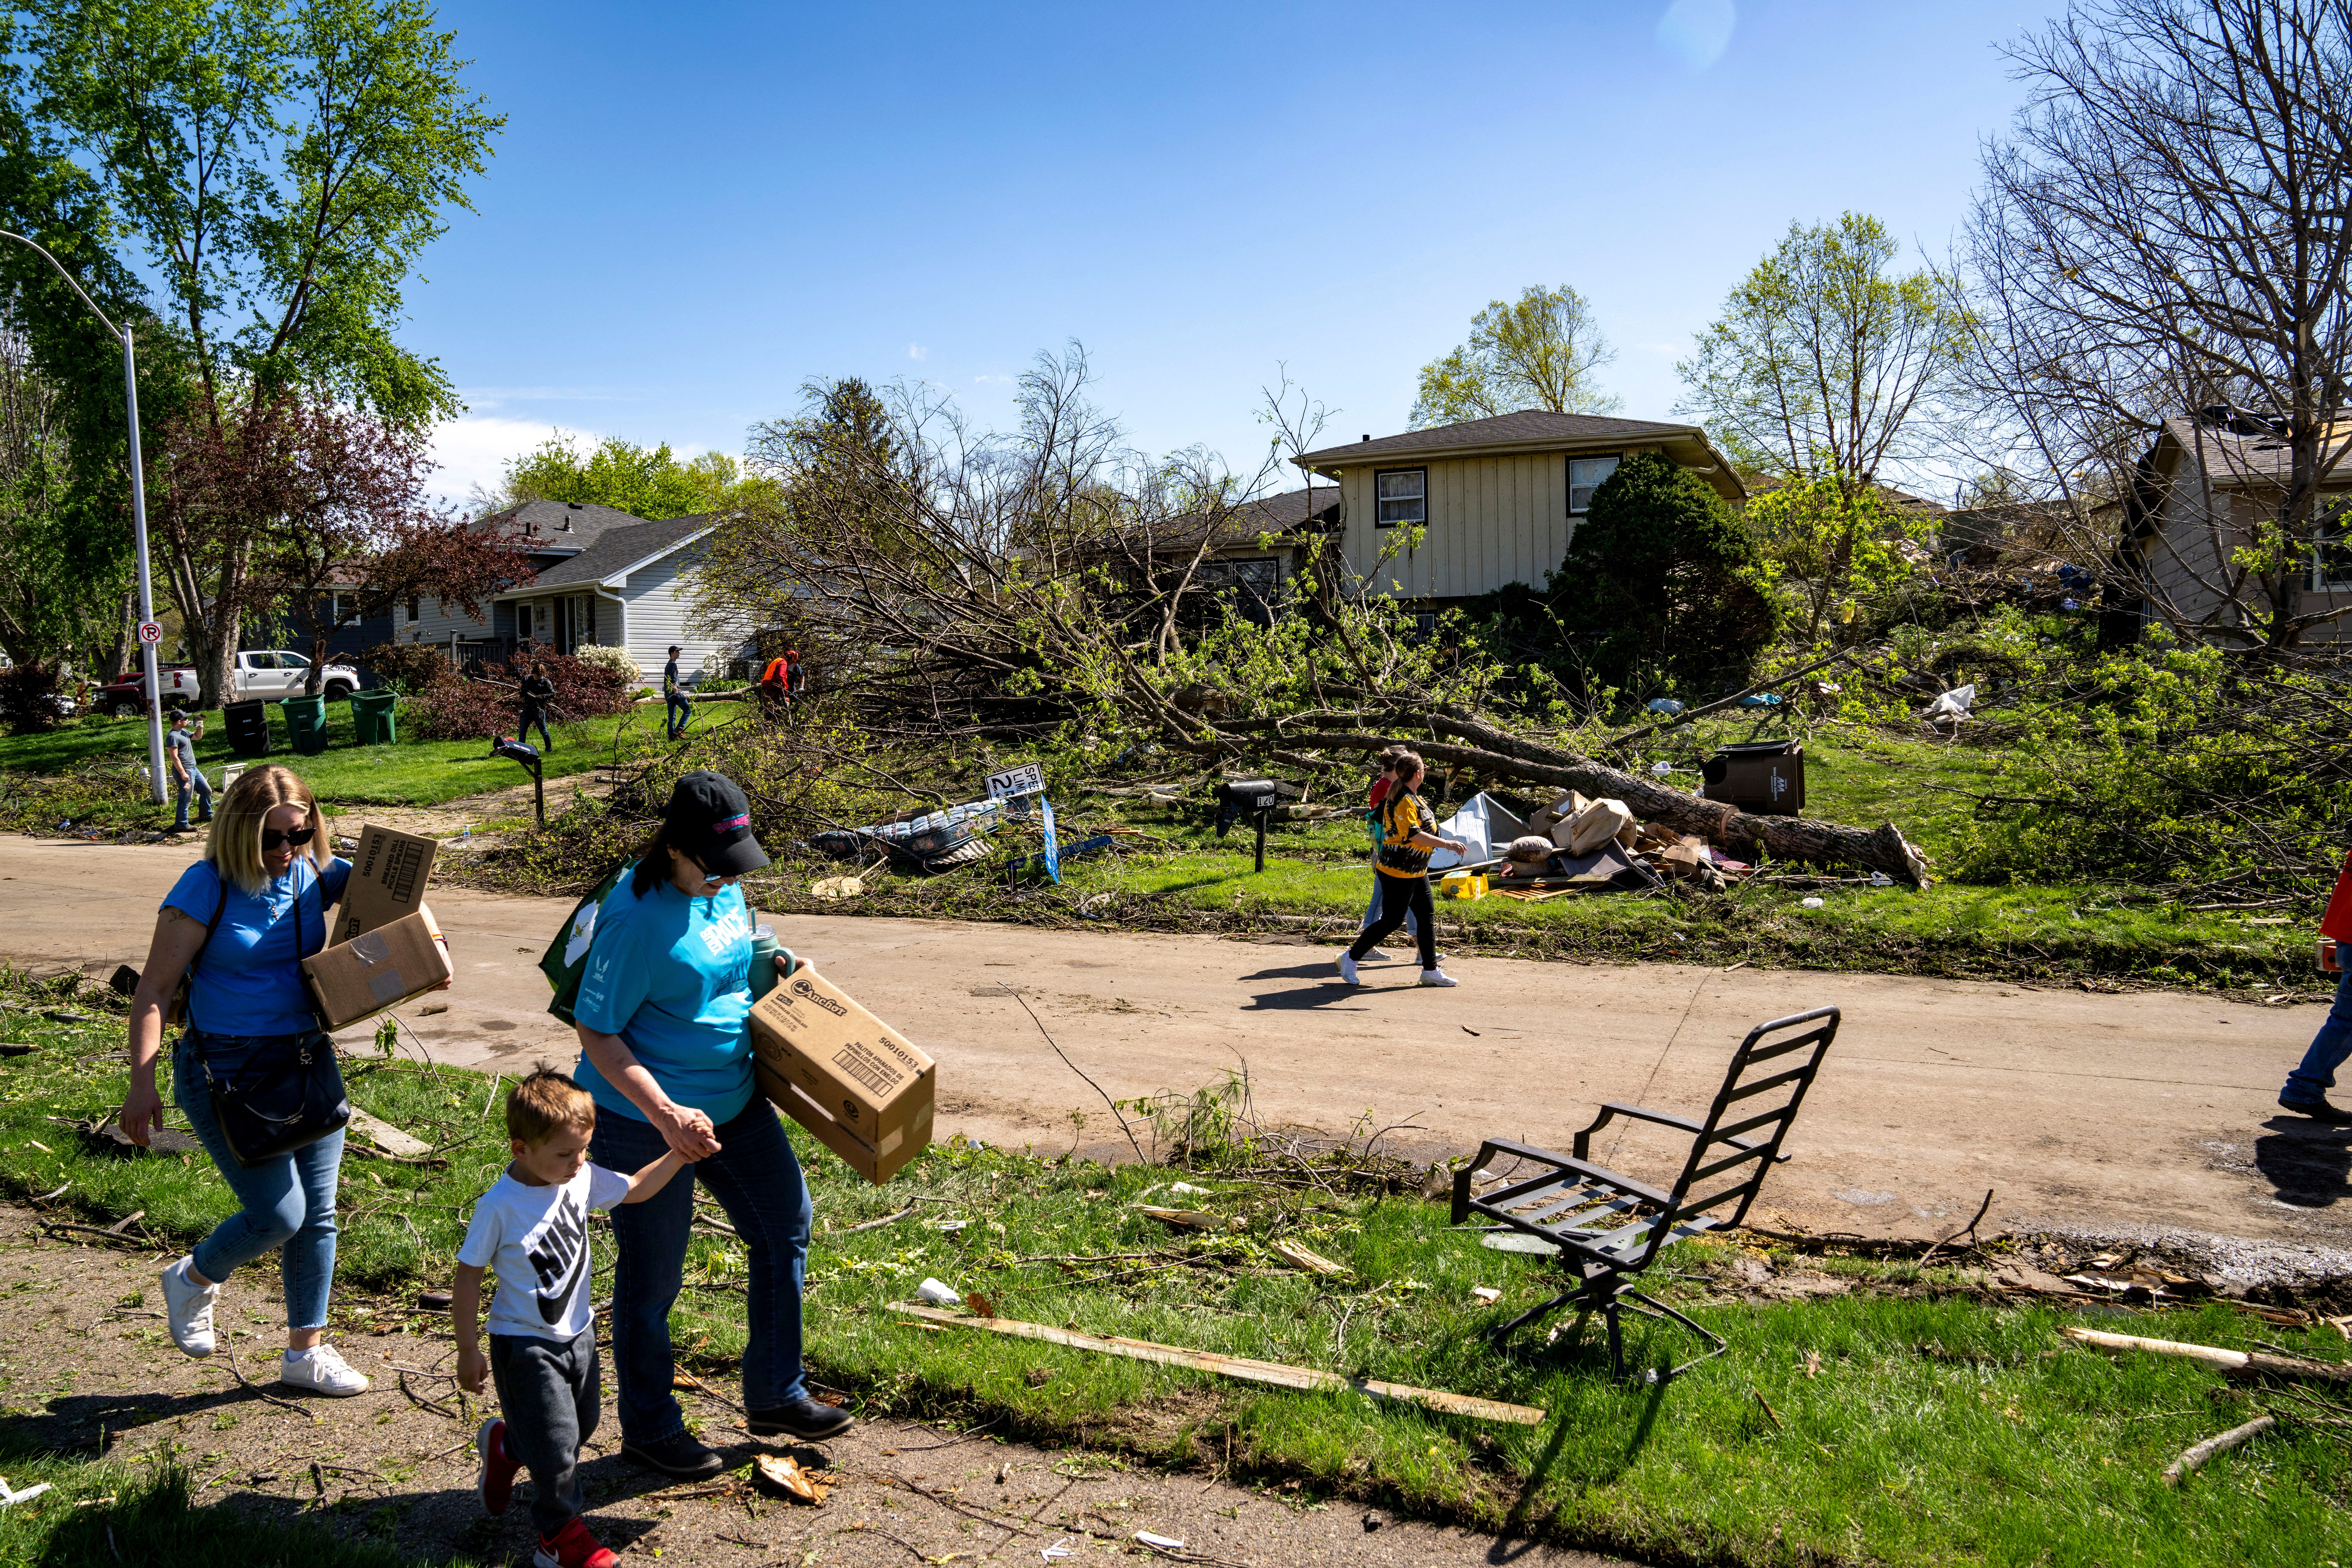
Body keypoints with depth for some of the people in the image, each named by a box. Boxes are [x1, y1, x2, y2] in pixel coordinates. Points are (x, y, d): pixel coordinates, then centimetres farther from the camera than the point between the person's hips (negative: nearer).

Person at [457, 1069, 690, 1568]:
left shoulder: (582, 1179, -7)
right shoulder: (499, 1207, -23)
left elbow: (634, 1190, 9)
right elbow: (468, 1277, -14)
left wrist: (678, 1155, -4)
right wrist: (467, 1352, -9)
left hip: (577, 1334, 6)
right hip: (526, 1345, -6)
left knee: (581, 1426, 20)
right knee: (557, 1445, -2)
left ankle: (504, 1447, 47)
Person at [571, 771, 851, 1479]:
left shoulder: (723, 887, -1)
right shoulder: (637, 916, -24)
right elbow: (596, 1033, -21)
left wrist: (772, 968, -1)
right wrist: (667, 1115, -29)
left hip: (734, 1101, 8)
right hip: (644, 1118, -8)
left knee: (786, 1227, 12)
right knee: (651, 1276, 9)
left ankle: (774, 1396, 30)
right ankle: (650, 1429, 31)